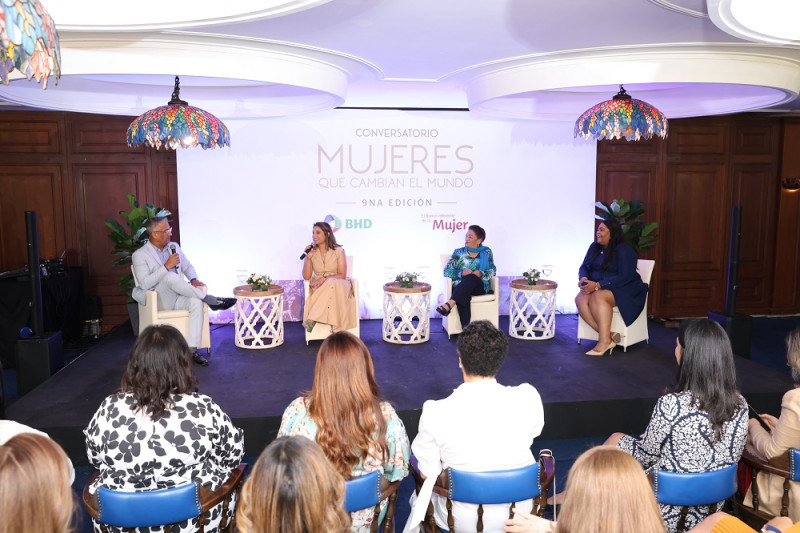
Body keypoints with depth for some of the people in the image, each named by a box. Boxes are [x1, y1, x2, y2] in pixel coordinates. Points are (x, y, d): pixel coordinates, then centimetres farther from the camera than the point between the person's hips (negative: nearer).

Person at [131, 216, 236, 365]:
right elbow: (144, 283, -16)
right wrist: (166, 266, -20)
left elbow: (188, 267, 22)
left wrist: (193, 279, -1)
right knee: (170, 276, -34)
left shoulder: (174, 247, 14)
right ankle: (211, 300, -28)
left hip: (178, 297, 5)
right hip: (159, 301, -4)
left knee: (196, 302, -30)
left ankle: (192, 350, -31)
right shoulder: (140, 255, -4)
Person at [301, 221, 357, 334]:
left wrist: (325, 278, -22)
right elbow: (306, 276, 1)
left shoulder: (338, 251, -2)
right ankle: (334, 327, -40)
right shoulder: (312, 252, 5)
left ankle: (312, 319, -42)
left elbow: (342, 275, -7)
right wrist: (308, 258, -12)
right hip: (319, 288, 2)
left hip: (338, 284, -1)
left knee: (332, 283, -39)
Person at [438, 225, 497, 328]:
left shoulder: (486, 252, 15)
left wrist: (480, 273, -14)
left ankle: (450, 304, -53)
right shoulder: (458, 252, 15)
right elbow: (447, 271, 5)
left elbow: (493, 271, 8)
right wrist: (462, 273, -15)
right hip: (459, 287, 0)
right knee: (463, 296, -38)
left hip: (479, 286, 0)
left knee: (470, 278, -37)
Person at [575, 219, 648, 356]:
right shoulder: (594, 247, 11)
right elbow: (584, 267, 15)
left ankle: (604, 341, -34)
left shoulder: (624, 250, -11)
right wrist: (584, 278, -10)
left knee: (598, 297, -36)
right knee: (580, 299, -25)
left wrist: (598, 285, -26)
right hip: (597, 288, 7)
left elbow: (625, 277, -20)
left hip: (625, 290, -6)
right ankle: (608, 335, -29)